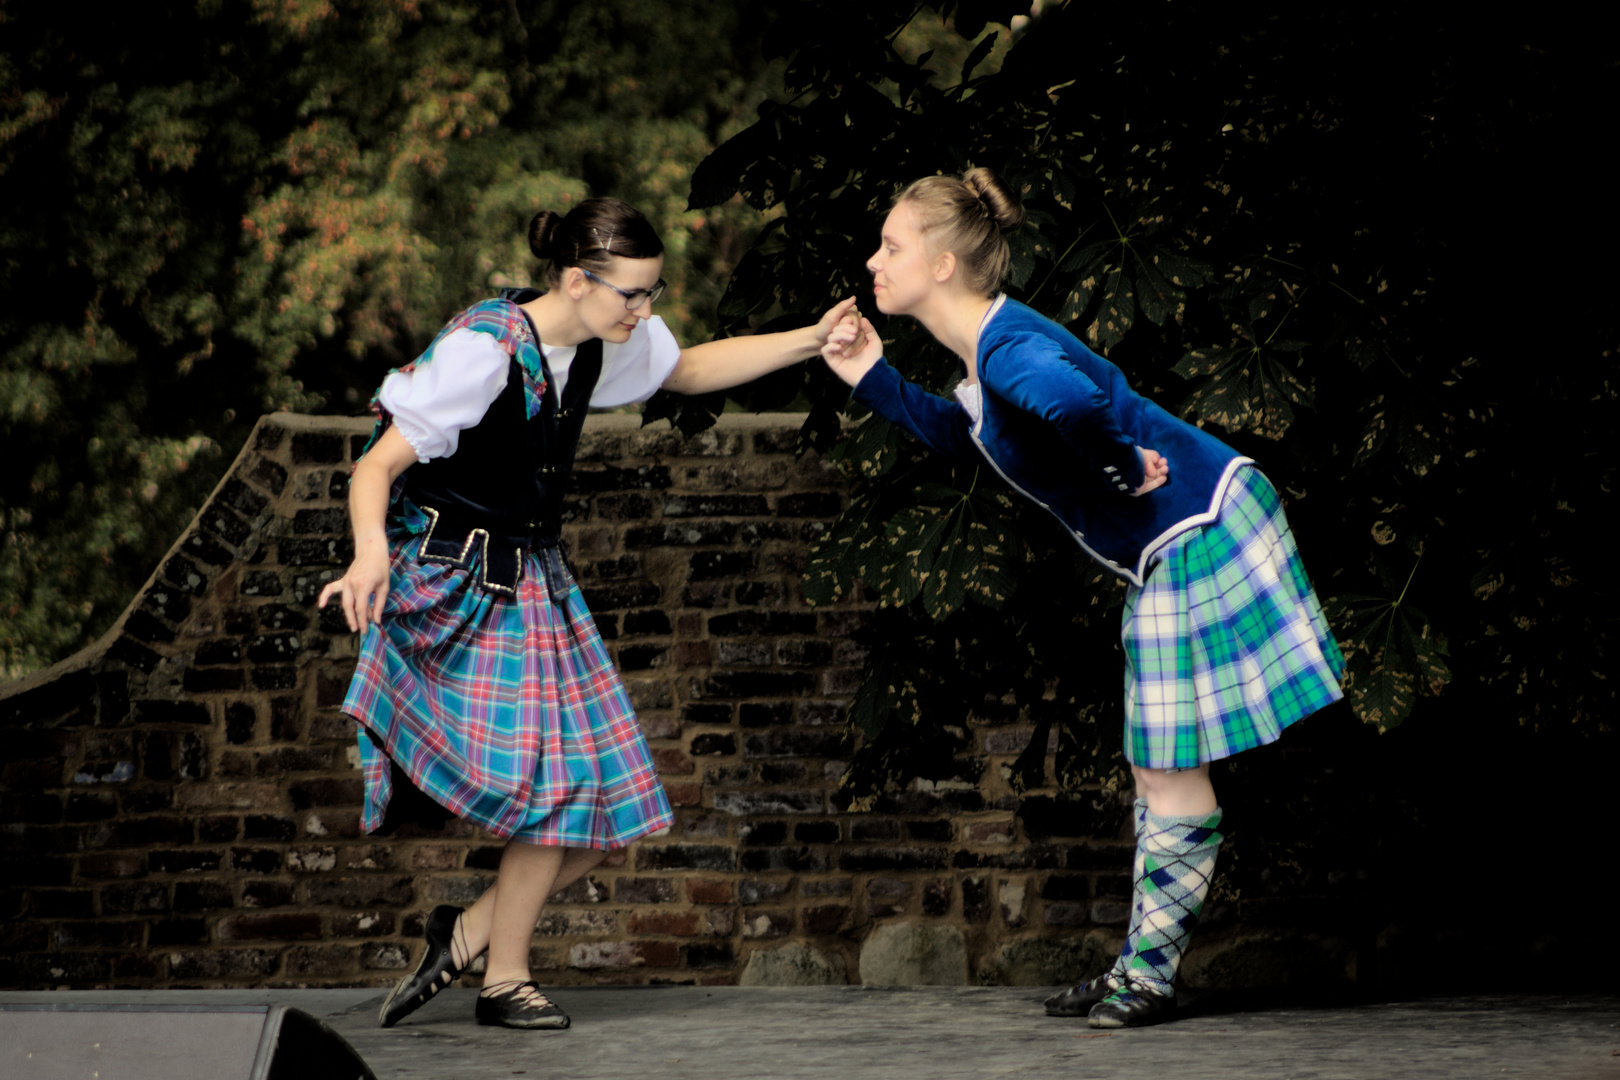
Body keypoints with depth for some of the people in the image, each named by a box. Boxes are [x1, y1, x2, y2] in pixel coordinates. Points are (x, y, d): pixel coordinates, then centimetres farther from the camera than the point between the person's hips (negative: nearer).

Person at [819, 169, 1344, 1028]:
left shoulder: (1010, 349, -24)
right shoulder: (985, 352, 7)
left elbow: (1074, 400, -49)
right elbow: (965, 434, 29)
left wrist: (1117, 467, -29)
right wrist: (872, 380, 19)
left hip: (1199, 534, -10)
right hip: (1168, 559, 10)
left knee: (1170, 772, -1)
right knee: (1158, 769, 16)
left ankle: (1149, 974, 8)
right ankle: (1141, 966, 24)